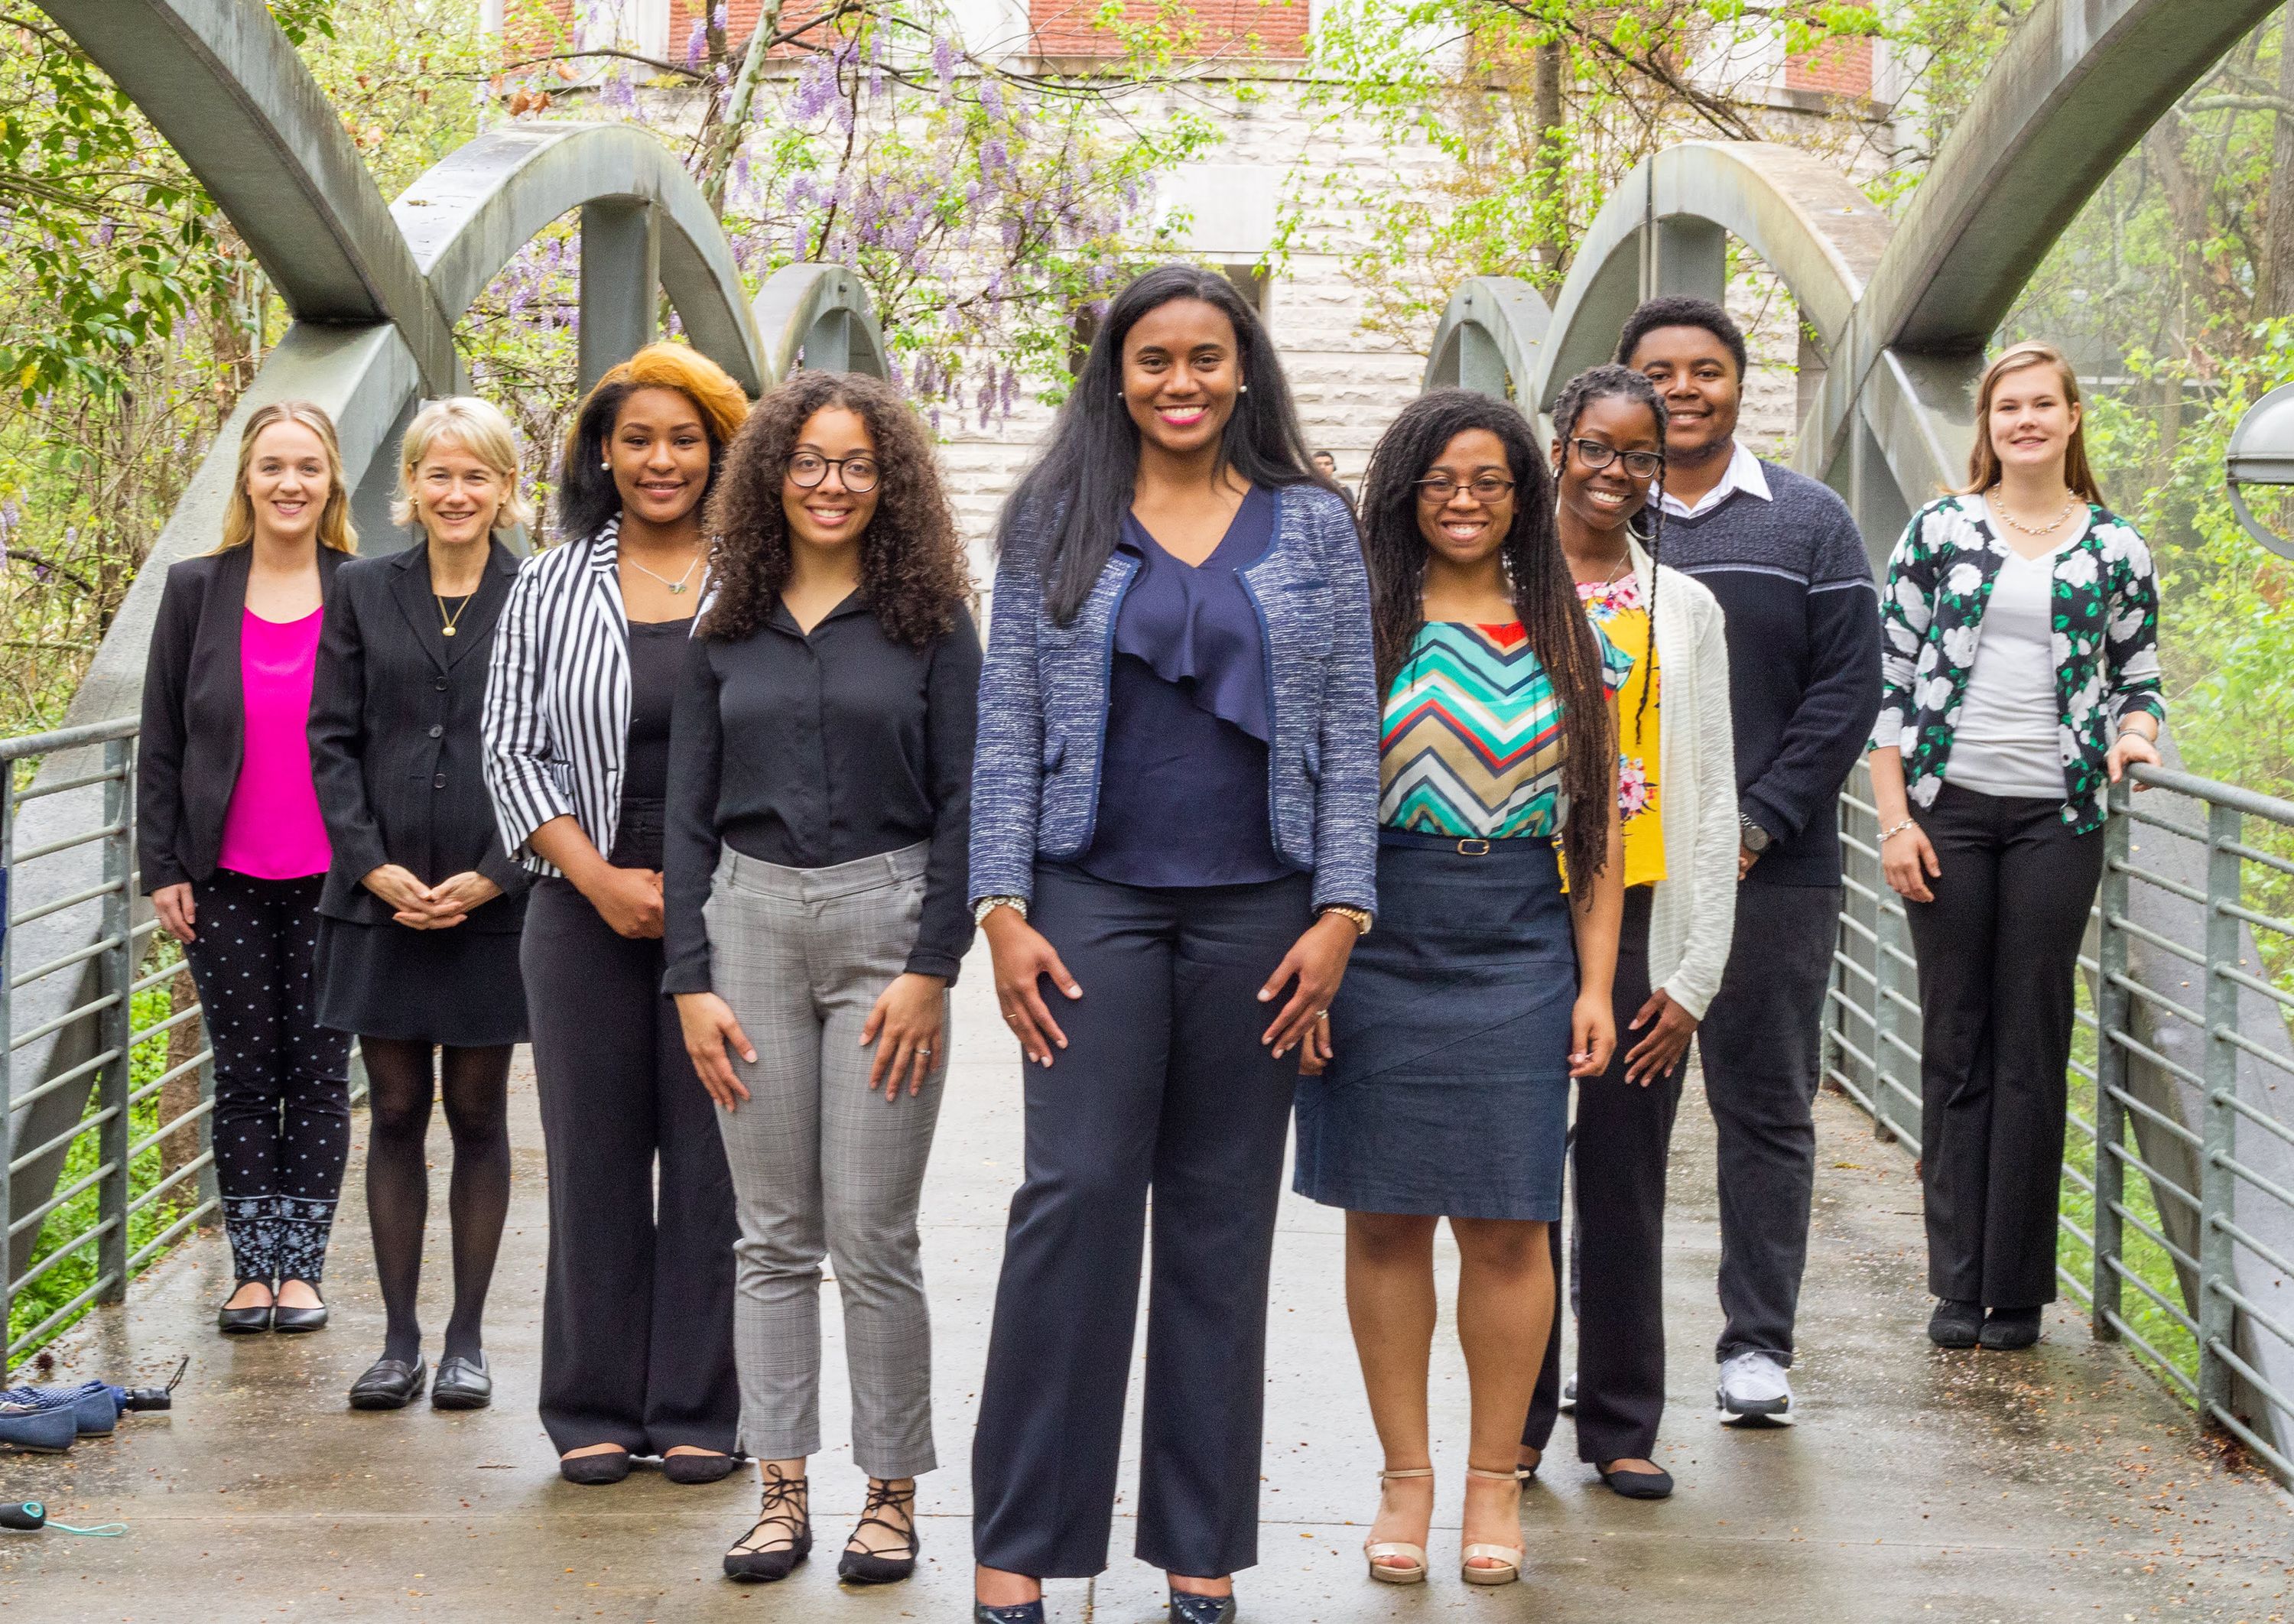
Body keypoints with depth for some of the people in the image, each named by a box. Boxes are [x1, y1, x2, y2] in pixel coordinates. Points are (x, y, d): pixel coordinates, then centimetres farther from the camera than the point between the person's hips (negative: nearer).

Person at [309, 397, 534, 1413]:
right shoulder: (363, 593, 7)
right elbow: (330, 740, 5)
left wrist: (492, 875, -10)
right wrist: (374, 865, -7)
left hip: (494, 900, -2)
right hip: (381, 899, 2)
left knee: (477, 1116, 5)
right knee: (396, 1113, 5)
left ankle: (466, 1340, 14)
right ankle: (399, 1339, 12)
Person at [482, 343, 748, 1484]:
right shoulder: (549, 589, 7)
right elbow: (509, 749, 4)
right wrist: (603, 879, -8)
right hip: (586, 913, 1)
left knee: (711, 1159, 1)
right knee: (594, 1157, 5)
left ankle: (697, 1411, 11)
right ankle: (595, 1410, 15)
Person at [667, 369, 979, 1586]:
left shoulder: (928, 623, 2)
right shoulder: (728, 636, 10)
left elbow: (962, 805, -2)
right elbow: (689, 818, 9)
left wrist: (931, 969, -10)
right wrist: (691, 982, 1)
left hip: (883, 919, -3)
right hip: (751, 921, 3)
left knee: (872, 1236, -3)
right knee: (773, 1237, 6)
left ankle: (890, 1496, 8)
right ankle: (781, 1492, 12)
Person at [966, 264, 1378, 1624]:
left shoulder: (1315, 526, 7)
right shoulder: (1055, 522, 6)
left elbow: (1351, 731, 6)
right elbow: (1007, 726, 4)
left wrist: (1341, 911, -3)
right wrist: (1004, 909, -4)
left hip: (1257, 907, 1)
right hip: (1095, 899, -1)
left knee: (1225, 1211, 5)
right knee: (1076, 1193, -7)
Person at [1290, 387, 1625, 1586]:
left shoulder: (1569, 644, 9)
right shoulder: (1357, 630, 3)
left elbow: (1599, 832, 10)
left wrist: (1595, 982, 3)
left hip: (1520, 957, 1)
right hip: (1380, 945, -1)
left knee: (1506, 1223, 1)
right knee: (1386, 1216, 3)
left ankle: (1495, 1479, 14)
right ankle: (1405, 1476, 14)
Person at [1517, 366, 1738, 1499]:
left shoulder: (1686, 610, 8)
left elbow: (1711, 803, 6)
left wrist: (1695, 972, 0)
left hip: (1636, 926, 1)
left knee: (1624, 1187, 4)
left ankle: (1622, 1425, 14)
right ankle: (1515, 1420, 15)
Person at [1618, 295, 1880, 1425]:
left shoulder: (1808, 523, 7)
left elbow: (1847, 687, 1)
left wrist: (1755, 825, -8)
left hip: (1770, 869, 0)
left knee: (1766, 1109, 4)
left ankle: (1758, 1344, 12)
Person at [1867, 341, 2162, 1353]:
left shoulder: (2116, 550, 7)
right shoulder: (1937, 532, 4)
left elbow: (2138, 676, 14)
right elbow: (1888, 679, 3)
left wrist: (2133, 731, -10)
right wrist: (1894, 817, -4)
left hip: (2056, 816, 0)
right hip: (1948, 811, 0)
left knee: (2032, 1050, 2)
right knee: (1955, 1043, 4)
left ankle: (2018, 1289, 10)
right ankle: (1958, 1284, 11)